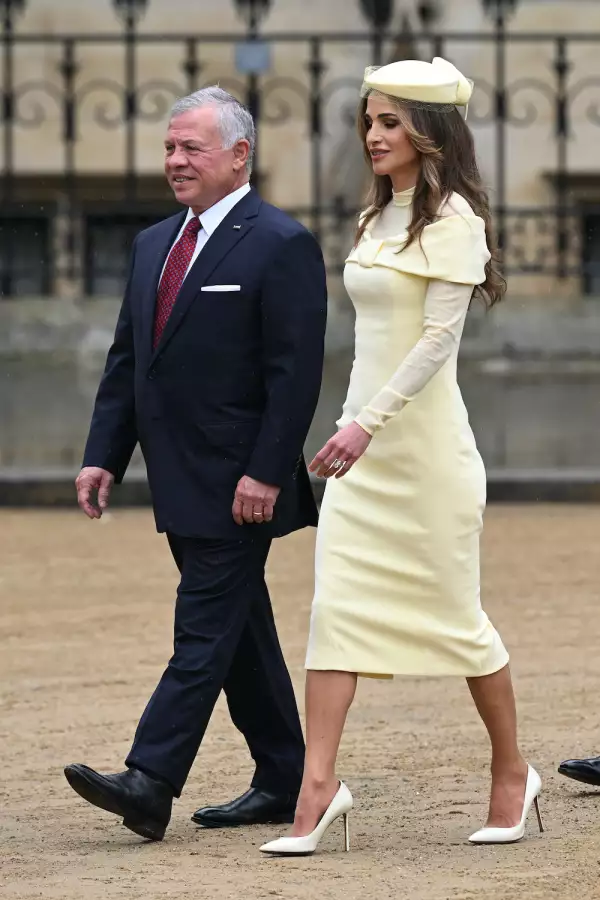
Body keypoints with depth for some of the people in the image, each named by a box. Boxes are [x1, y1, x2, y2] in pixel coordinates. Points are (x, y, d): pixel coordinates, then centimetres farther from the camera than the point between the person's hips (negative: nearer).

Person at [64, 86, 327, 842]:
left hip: (237, 488, -8)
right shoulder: (154, 244, 14)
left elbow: (295, 374, -15)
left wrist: (265, 474, -20)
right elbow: (125, 360, 16)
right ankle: (282, 785, 20)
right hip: (181, 487, 8)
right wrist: (104, 456, 8)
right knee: (239, 635, 13)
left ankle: (149, 783, -16)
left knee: (205, 632, -10)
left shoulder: (281, 246, -10)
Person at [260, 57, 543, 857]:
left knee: (455, 612, 3)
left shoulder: (452, 219, -11)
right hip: (364, 440, 7)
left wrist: (370, 422, -24)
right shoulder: (378, 219, 13)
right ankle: (318, 786, -10)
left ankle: (512, 774, 19)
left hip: (423, 438, -7)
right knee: (334, 607, -5)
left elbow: (439, 335, -19)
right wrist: (353, 422, 17)